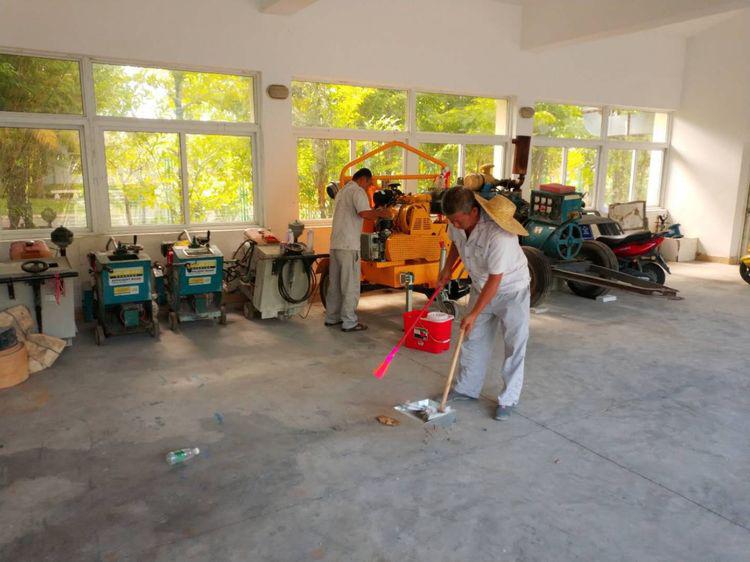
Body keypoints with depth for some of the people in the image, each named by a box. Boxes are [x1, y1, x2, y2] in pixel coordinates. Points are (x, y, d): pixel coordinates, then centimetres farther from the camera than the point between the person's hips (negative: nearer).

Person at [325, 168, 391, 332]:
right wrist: (380, 214, -9)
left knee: (334, 283, 15)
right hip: (349, 245, -9)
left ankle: (332, 317, 22)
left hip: (335, 243, 9)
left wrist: (374, 212, 23)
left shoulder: (342, 192, 22)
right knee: (350, 285, -3)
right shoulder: (357, 191, -9)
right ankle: (349, 322, 0)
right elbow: (364, 213, -26)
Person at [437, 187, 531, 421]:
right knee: (473, 339, 11)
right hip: (481, 287, 7)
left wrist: (473, 315, -27)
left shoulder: (498, 235, -36)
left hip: (511, 289, -6)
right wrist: (447, 269, 9)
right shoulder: (457, 222, -15)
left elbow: (495, 280, -31)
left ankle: (508, 400, 9)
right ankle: (466, 389, 25)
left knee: (514, 344, -3)